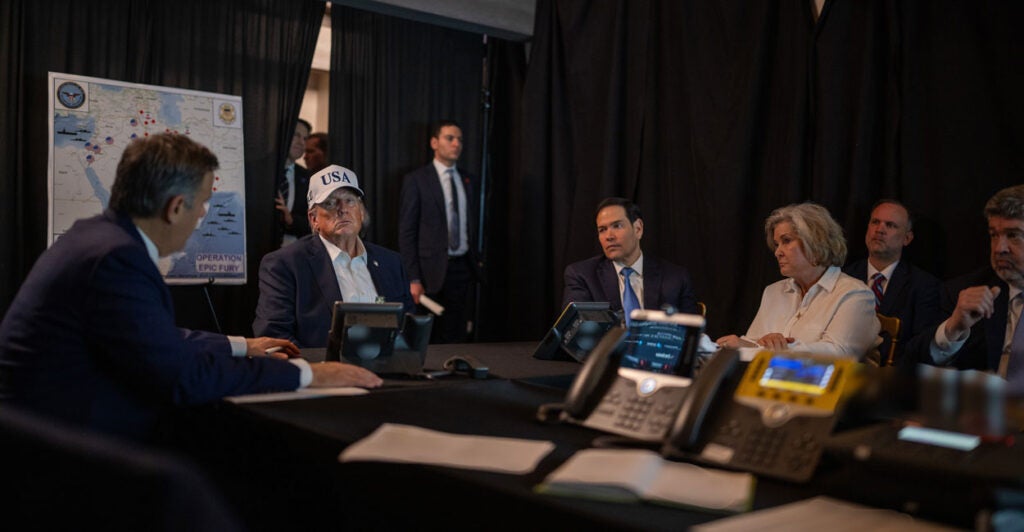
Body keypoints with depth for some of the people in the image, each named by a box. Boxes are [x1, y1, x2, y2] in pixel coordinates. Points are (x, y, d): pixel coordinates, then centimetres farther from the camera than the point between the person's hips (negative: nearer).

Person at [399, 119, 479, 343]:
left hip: (462, 267, 4)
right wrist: (413, 279, -12)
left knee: (456, 337, 6)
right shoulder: (416, 180, -3)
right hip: (432, 270, -4)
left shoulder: (468, 180, 11)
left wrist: (476, 262, 6)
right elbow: (406, 232, -6)